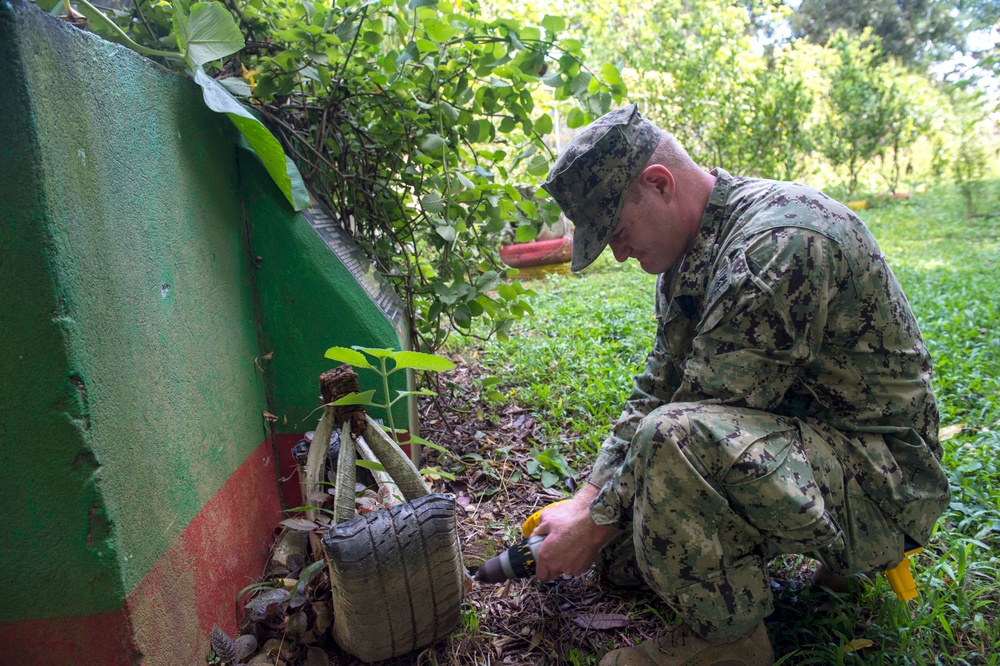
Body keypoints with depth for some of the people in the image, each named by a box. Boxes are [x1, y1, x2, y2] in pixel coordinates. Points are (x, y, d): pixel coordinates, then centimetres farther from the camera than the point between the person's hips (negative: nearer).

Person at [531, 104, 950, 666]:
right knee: (615, 547, 11)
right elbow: (657, 391, 6)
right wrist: (587, 498, 0)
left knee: (674, 437, -36)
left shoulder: (780, 242, -27)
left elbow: (694, 422, -28)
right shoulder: (690, 250, 4)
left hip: (880, 478, -9)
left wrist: (597, 521, -17)